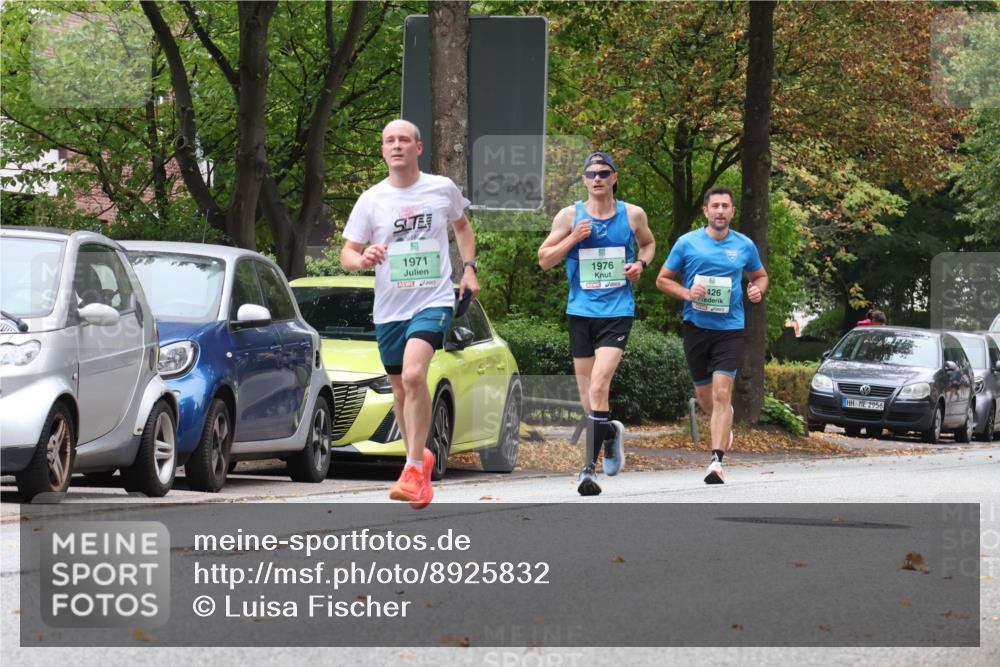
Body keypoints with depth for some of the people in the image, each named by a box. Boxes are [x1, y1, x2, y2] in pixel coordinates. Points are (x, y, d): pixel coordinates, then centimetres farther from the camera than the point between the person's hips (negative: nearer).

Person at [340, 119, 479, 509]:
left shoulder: (443, 189, 2)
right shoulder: (371, 200, 1)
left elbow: (462, 226, 22)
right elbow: (346, 255, 3)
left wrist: (469, 268, 9)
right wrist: (362, 258, -21)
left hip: (433, 301, -3)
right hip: (389, 308, 3)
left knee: (414, 375, -24)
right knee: (400, 390, 12)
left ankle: (414, 469, -21)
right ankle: (421, 456, 35)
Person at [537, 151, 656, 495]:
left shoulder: (632, 214, 5)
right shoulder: (569, 216, 3)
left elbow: (648, 243, 24)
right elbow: (544, 260, 4)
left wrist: (640, 263, 2)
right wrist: (573, 238, -11)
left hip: (617, 311, -2)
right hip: (581, 310, 2)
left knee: (598, 385, -17)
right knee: (586, 393, 6)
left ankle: (590, 466, -16)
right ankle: (611, 432, 36)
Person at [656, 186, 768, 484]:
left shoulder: (745, 246, 5)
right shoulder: (687, 243, 0)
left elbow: (760, 275, 21)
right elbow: (663, 279, 7)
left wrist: (758, 290, -2)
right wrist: (686, 293, -12)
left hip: (730, 328, -1)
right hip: (696, 326, 1)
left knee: (722, 393, -15)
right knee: (704, 397, 12)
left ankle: (717, 461, -19)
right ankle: (726, 424, 47)